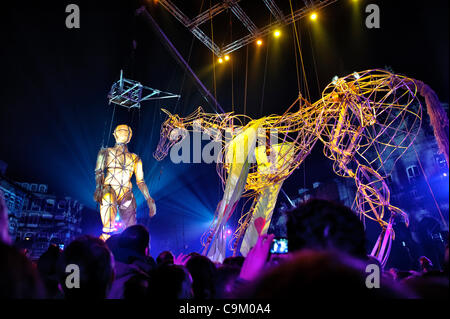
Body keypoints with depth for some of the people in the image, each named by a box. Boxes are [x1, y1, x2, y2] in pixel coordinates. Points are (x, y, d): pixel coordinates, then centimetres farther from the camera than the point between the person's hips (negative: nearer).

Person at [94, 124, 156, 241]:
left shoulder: (135, 159, 15)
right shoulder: (106, 152, 12)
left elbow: (140, 181, 12)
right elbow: (99, 172, 0)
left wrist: (149, 199, 2)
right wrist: (98, 187, -18)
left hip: (126, 195, 2)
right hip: (110, 189, -2)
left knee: (132, 230, -3)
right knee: (108, 198, -34)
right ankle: (106, 234, -31)